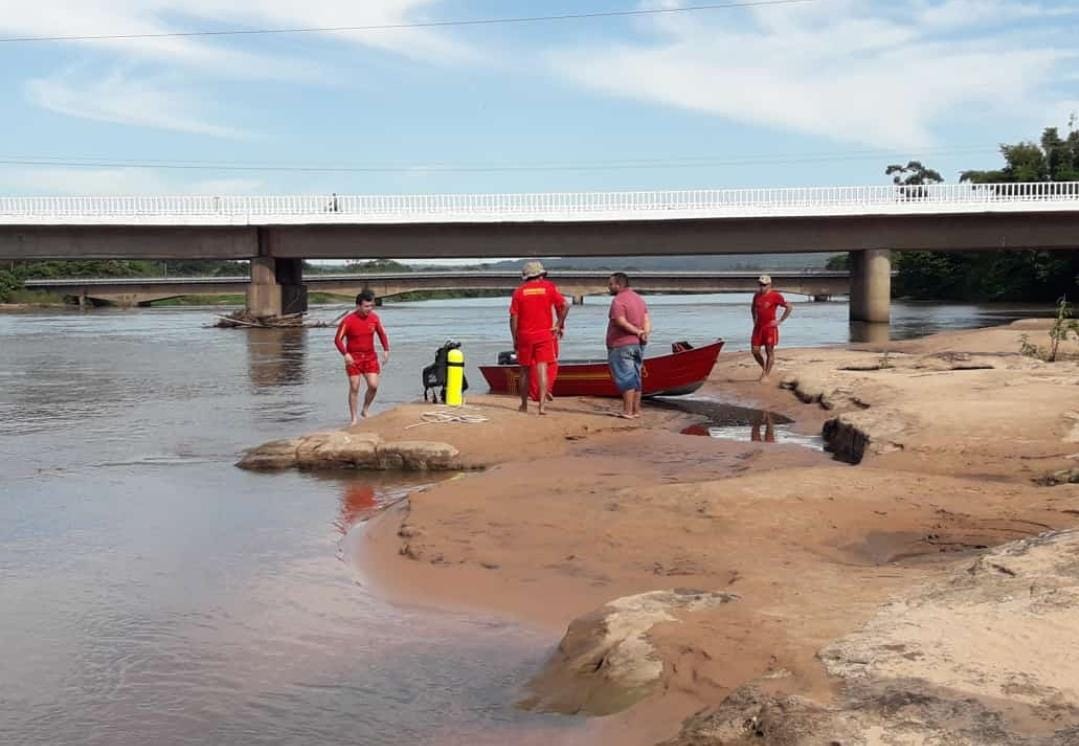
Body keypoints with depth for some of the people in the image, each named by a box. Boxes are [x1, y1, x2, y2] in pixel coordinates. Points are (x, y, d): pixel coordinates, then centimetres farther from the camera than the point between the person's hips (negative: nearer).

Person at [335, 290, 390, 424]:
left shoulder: (374, 318, -2)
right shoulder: (348, 320, -13)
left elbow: (382, 334, 12)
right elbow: (338, 339, -10)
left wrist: (386, 350, 0)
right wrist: (345, 354, -23)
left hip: (370, 356, 3)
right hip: (353, 358, -3)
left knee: (373, 385, -6)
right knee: (354, 388, -2)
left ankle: (365, 410, 18)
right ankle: (353, 418, 7)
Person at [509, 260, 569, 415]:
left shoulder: (519, 291, 3)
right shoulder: (548, 287, 3)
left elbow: (514, 317, -1)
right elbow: (565, 305, -6)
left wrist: (514, 339, 6)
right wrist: (559, 324, 6)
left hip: (524, 335, 1)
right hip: (544, 334, -1)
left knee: (525, 371, 12)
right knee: (542, 370, -5)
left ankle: (524, 405, 22)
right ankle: (542, 404, -16)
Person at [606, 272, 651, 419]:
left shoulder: (618, 300, -12)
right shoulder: (639, 299, 15)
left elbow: (621, 322, -22)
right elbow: (647, 320, 5)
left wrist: (638, 331, -12)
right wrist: (645, 333, -10)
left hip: (621, 345, -8)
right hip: (637, 344, 8)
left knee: (625, 378, -6)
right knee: (635, 378, 12)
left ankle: (628, 411, -6)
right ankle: (636, 410, 15)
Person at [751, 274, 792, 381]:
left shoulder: (775, 296, -10)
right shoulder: (757, 295, 7)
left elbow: (789, 307, -8)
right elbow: (753, 307, 27)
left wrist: (780, 321, -9)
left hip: (770, 327, -6)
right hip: (758, 327, 6)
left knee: (769, 352, 0)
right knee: (755, 351, 4)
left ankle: (766, 375, 7)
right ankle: (764, 369, 27)